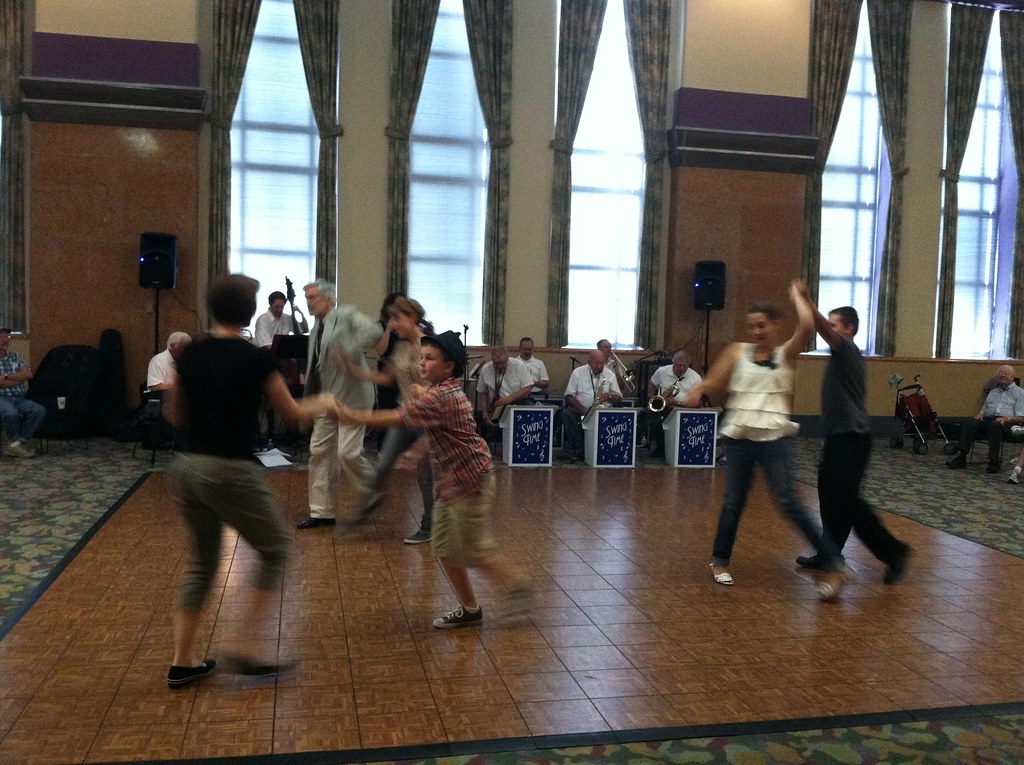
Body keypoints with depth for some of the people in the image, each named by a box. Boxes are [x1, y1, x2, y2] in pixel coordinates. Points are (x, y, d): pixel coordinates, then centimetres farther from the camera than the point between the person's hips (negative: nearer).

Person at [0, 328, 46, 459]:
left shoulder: (16, 356, 18)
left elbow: (28, 374, 2)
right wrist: (19, 378, -5)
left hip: (19, 399, 5)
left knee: (40, 411, -24)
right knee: (11, 413, -37)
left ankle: (16, 443, -17)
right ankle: (15, 442, -9)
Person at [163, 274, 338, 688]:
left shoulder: (190, 354, 4)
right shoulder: (257, 358, -11)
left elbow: (173, 414, 14)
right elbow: (293, 414, 1)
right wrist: (323, 404, 20)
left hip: (186, 467, 6)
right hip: (230, 471, -6)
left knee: (201, 561, 20)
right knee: (275, 550, 13)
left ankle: (182, 662, 23)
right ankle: (243, 643, 9)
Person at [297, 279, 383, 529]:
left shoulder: (346, 315, -8)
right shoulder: (315, 330, 15)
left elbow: (374, 332, -24)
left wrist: (348, 352, -28)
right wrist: (309, 400, 14)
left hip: (351, 397, -8)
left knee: (348, 452, -11)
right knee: (320, 452, 7)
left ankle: (371, 498, 13)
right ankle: (322, 511, 16)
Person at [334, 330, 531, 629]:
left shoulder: (440, 397, -22)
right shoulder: (448, 392, 9)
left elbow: (398, 418, -27)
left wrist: (354, 417, -25)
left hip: (469, 483, -10)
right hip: (451, 483, 10)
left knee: (474, 549, 0)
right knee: (444, 548, 10)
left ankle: (518, 582, 21)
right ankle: (469, 609, 21)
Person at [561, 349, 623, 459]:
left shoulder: (610, 375, 6)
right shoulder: (578, 372, 1)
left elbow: (619, 399, 8)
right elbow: (569, 396, -3)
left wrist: (609, 396, -16)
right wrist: (583, 409, -20)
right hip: (580, 409, -1)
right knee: (567, 413, -32)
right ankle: (577, 447, -19)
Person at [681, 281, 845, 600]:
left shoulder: (786, 354, 2)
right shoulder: (737, 351, 8)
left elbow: (807, 325, -15)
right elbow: (713, 384, 3)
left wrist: (796, 295, 1)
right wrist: (697, 390, -19)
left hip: (774, 438, -2)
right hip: (738, 437, 2)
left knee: (788, 502, -8)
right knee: (733, 502, 9)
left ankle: (831, 565, 1)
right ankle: (720, 560, 28)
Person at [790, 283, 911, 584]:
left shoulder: (847, 349, -11)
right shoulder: (844, 356, 17)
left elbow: (823, 329, -32)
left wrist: (806, 300, -44)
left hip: (851, 438, -10)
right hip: (840, 437, 10)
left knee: (846, 499, -6)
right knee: (830, 495, 11)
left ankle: (892, 550, 3)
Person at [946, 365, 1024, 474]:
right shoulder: (993, 392, 31)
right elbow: (984, 409, 30)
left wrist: (1007, 418, -17)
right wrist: (979, 414, 5)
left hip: (1007, 423, -5)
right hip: (987, 419, 5)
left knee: (995, 426, -40)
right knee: (968, 423, -27)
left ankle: (994, 462, -40)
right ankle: (960, 456, -39)